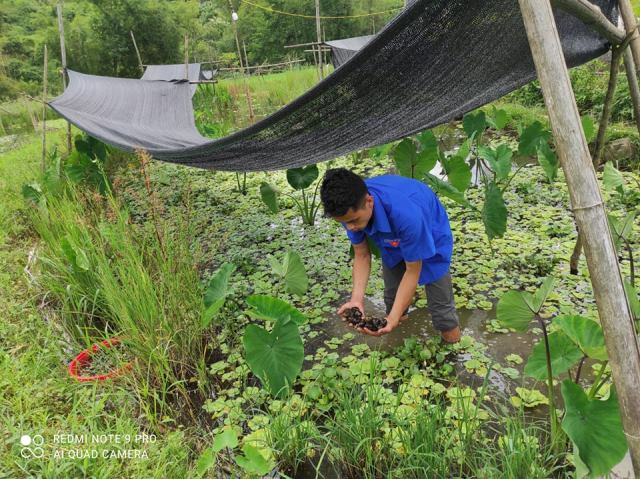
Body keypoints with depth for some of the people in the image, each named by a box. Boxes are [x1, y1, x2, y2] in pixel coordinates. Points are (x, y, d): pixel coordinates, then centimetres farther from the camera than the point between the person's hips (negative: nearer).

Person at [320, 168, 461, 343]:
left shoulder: (406, 214, -47)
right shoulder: (349, 208, -30)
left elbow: (413, 271, -32)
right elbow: (361, 255, -17)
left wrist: (394, 319, -37)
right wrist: (357, 298, -30)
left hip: (431, 239, -4)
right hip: (393, 240, 5)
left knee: (440, 307, -3)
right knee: (392, 297, 16)